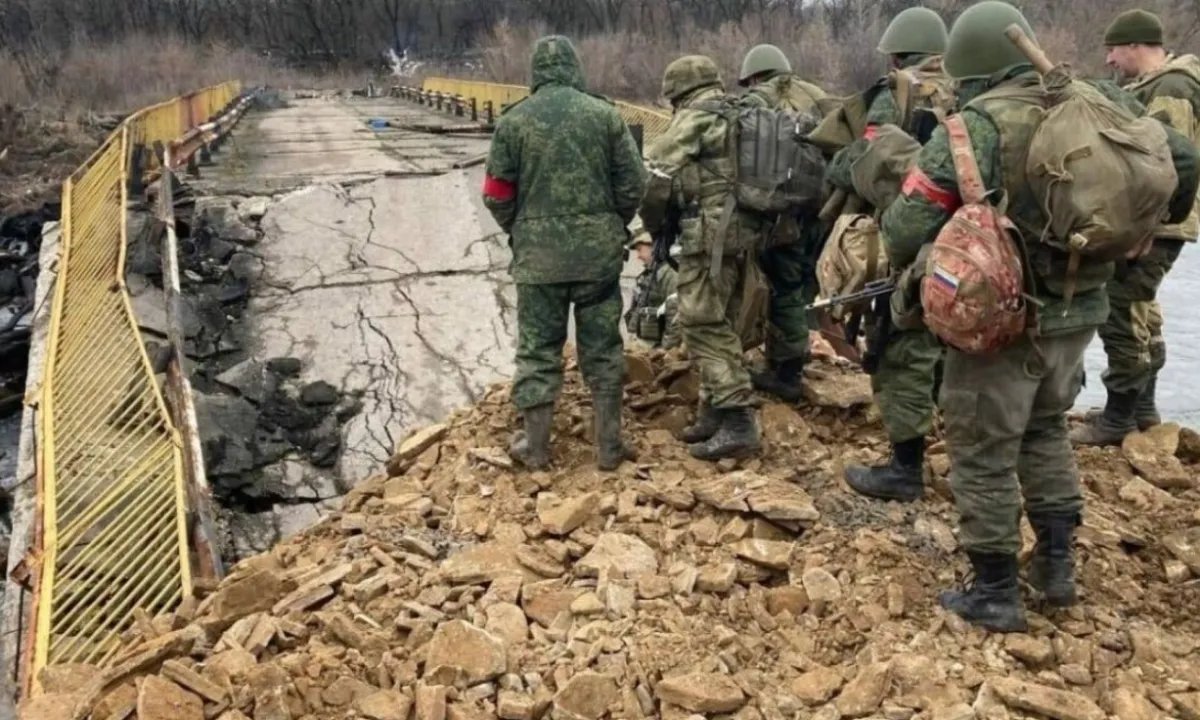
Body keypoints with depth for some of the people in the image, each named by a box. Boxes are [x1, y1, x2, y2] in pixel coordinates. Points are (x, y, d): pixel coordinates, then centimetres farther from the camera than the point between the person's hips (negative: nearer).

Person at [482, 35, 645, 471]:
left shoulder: (514, 120, -1)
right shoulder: (604, 113, 0)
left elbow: (497, 194, 0)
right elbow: (633, 183, 0)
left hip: (538, 254, 0)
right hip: (599, 251, 1)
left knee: (538, 348, 9)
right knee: (602, 348, 9)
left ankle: (535, 446, 15)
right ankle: (609, 446, 15)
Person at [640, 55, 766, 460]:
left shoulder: (693, 119, -6)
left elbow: (656, 177, -10)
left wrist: (654, 227, 6)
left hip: (711, 234, -9)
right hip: (746, 231, 9)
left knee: (702, 325, -7)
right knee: (718, 323, 15)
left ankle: (739, 424, -11)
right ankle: (716, 413, 20)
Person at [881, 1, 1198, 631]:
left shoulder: (973, 128, -16)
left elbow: (907, 229, -19)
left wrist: (905, 262, 4)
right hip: (1079, 312, 7)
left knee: (983, 454, 7)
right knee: (1045, 430, 26)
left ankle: (995, 594, 16)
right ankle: (1056, 563, 32)